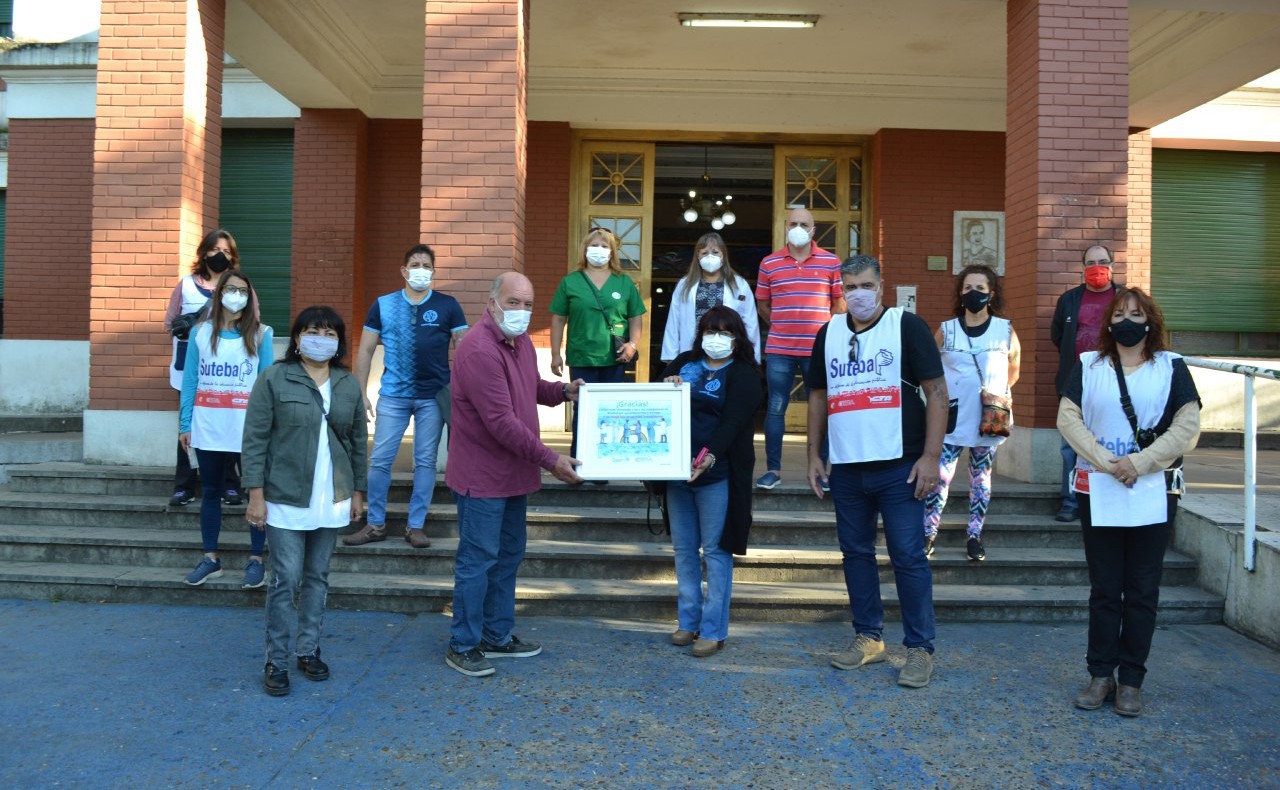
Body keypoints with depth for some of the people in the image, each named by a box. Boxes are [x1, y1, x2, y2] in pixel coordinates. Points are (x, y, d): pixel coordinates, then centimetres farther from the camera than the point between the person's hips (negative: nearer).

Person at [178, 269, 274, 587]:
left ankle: (256, 559, 13)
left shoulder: (260, 334, 0)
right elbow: (189, 380, 6)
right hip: (208, 427, 2)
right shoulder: (200, 332, 5)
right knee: (210, 492, 12)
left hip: (249, 428, -2)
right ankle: (210, 558, 23)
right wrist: (185, 424, 1)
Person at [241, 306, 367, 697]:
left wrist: (358, 491, 11)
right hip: (285, 498, -4)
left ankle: (308, 649, 26)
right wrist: (255, 493, -11)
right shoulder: (274, 379, -7)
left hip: (331, 499, 4)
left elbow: (358, 441, 12)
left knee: (318, 577, 13)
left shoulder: (349, 385, 5)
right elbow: (255, 440, -8)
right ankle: (276, 661, 11)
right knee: (286, 579, -1)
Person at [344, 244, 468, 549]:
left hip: (433, 396, -1)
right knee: (380, 460, 3)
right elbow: (365, 351, 6)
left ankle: (416, 526, 17)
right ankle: (375, 525, 17)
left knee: (425, 461, 6)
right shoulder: (383, 305, 2)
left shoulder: (448, 306, 0)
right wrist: (361, 394, 1)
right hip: (393, 396, 1)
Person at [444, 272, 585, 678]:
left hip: (514, 474, 10)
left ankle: (498, 636, 31)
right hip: (482, 475, -10)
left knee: (508, 556, 18)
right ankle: (463, 645, 15)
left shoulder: (521, 342, 8)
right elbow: (501, 421, -27)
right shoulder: (479, 350, -24)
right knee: (478, 560, 0)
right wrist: (551, 460, -24)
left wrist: (562, 391, 6)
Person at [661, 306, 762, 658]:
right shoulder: (685, 362, 12)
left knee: (715, 551, -1)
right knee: (683, 549, 12)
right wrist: (666, 386, -11)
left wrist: (710, 453, -31)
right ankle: (688, 621, 24)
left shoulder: (743, 374, -3)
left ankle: (713, 630, 7)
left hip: (717, 472, -5)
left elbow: (732, 421, -15)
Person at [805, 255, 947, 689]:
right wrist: (814, 454, 9)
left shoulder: (907, 326, -3)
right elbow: (818, 396, 16)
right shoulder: (829, 334, 11)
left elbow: (936, 391, -7)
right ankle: (868, 637, 25)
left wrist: (931, 456, -13)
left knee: (908, 558, -1)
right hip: (846, 468, 5)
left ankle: (920, 648, 10)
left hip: (898, 466, -5)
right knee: (856, 553, 12)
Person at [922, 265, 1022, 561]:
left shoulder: (1006, 331, 0)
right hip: (952, 419, -1)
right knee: (939, 476, -5)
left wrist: (995, 396, 5)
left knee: (981, 477, 10)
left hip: (989, 422, 1)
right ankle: (928, 533, 7)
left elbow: (1013, 372, 11)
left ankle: (974, 535, 21)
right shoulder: (946, 330, 0)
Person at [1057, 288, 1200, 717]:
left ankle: (1131, 681, 14)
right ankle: (1101, 675, 15)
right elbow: (1067, 417, -2)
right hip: (1098, 491, 1)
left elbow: (1188, 427, -4)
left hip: (1155, 493, -1)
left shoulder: (1171, 367, 5)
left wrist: (1139, 463, -15)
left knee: (1142, 591, 4)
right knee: (1104, 589, 6)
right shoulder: (1088, 366, 8)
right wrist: (1106, 462, -14)